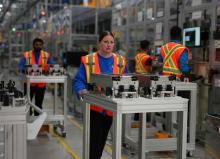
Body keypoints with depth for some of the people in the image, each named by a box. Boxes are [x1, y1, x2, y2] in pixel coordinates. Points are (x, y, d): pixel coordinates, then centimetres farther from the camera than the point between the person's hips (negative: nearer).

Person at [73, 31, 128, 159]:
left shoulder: (120, 61, 4)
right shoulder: (88, 60, -5)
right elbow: (78, 80, -7)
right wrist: (82, 90, -25)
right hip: (93, 106, -4)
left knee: (102, 138, 17)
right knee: (95, 138, -9)